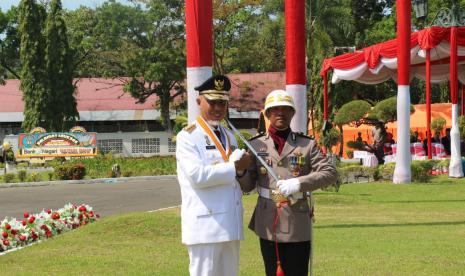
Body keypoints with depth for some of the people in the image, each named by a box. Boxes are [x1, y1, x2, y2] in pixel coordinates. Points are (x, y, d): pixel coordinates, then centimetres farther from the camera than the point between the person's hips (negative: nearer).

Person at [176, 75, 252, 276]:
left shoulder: (229, 136, 18)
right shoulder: (187, 137, -6)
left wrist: (243, 163, -4)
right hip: (206, 225, -8)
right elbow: (196, 175, -20)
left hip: (230, 225, 8)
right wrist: (233, 167, -15)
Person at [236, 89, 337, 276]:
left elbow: (330, 173, -4)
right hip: (268, 226, 1)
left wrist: (299, 183, -19)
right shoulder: (256, 145, 6)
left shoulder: (307, 145, 4)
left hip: (298, 226, -1)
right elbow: (247, 185, 4)